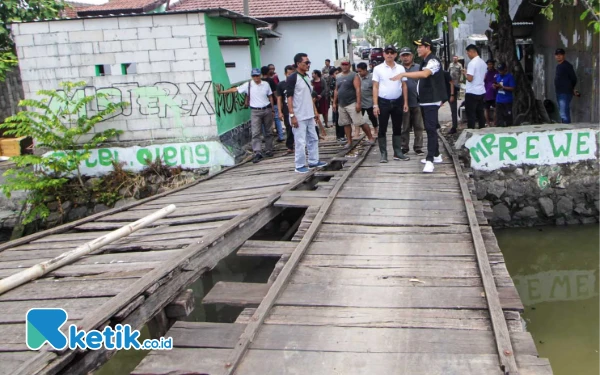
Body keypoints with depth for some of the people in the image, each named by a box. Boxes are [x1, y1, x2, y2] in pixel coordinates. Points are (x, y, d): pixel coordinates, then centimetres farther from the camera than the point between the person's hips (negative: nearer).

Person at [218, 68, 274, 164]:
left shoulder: (266, 84, 3)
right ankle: (258, 153, -13)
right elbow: (235, 89, -4)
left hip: (267, 110, 2)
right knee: (256, 133, -10)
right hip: (255, 111, -2)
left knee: (268, 132, 10)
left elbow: (270, 97, 9)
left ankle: (268, 150, 22)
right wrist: (222, 92, -9)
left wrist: (272, 109, 9)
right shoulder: (248, 85, -2)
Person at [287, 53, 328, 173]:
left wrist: (315, 111, 18)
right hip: (299, 116, -8)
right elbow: (289, 97, -16)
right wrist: (292, 115, -21)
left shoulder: (306, 77, 13)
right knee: (300, 142, -3)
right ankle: (300, 165, 6)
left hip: (309, 115, 8)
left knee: (313, 139, 14)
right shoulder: (292, 78, -11)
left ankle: (313, 162, 24)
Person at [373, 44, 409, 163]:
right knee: (382, 129, 1)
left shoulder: (401, 68, 6)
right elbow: (375, 87, -3)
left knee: (397, 128, 10)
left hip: (397, 102, 3)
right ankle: (383, 154, 8)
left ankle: (398, 152, 18)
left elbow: (404, 86, 9)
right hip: (383, 102, -3)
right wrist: (375, 104, -9)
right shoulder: (378, 68, -2)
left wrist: (406, 102, 4)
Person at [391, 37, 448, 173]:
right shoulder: (425, 61, 16)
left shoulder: (433, 61, -16)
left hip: (431, 101, -10)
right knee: (430, 129, 16)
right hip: (425, 100, 10)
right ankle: (436, 155, 27)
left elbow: (424, 74, -35)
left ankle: (430, 160, -18)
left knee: (431, 129, -14)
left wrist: (403, 74, -38)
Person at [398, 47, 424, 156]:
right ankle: (404, 147, 15)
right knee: (405, 127, 6)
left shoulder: (419, 68, 5)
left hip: (417, 102, 1)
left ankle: (418, 147, 12)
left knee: (418, 127, 5)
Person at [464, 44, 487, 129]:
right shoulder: (483, 63, 11)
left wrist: (465, 73, -3)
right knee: (480, 113, 13)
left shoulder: (472, 63, -16)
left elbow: (470, 78, -21)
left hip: (472, 92, -8)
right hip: (481, 91, 8)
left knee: (471, 114, -3)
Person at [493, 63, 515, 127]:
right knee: (498, 117, 6)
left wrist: (502, 86, -19)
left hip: (507, 101, -5)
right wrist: (495, 86, -4)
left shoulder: (510, 77, -7)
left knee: (508, 117, 0)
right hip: (499, 100, 5)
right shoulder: (498, 76, 11)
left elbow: (512, 88, -13)